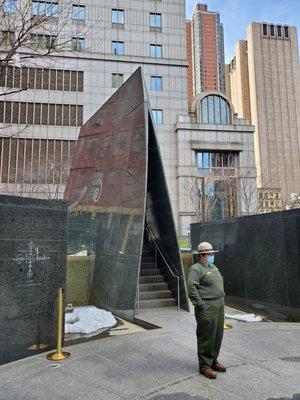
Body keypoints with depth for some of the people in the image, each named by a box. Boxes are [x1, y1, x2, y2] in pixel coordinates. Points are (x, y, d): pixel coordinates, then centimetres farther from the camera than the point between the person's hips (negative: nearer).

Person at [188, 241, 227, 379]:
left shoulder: (213, 267, 16)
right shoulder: (196, 269, -13)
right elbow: (191, 288, -21)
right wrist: (200, 304, -21)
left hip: (219, 306, 9)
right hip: (207, 309, -9)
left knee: (218, 336, 16)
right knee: (206, 337, 0)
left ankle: (213, 361, 31)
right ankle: (204, 365, 13)